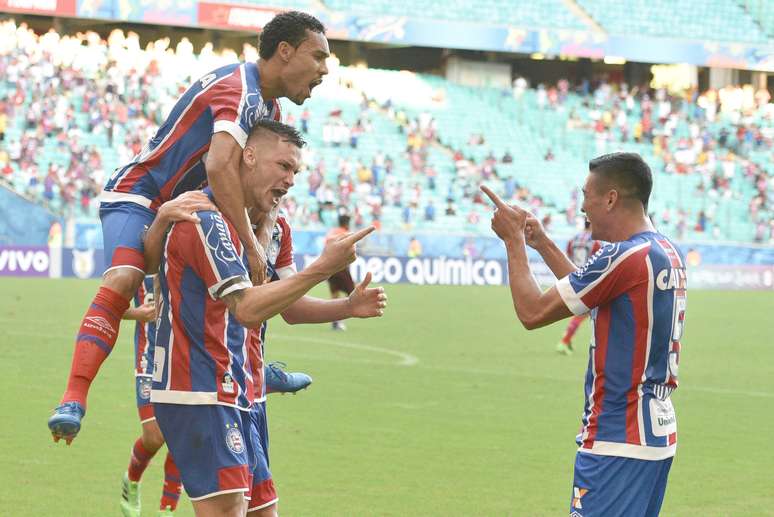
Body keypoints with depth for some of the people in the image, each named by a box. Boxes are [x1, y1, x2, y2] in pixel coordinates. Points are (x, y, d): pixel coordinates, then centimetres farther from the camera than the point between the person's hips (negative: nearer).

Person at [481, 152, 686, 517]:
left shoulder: (624, 257, -18)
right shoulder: (667, 252, 11)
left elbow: (532, 312, -12)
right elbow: (587, 294, 27)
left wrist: (514, 240, 0)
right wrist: (542, 244, 27)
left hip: (618, 442, -10)